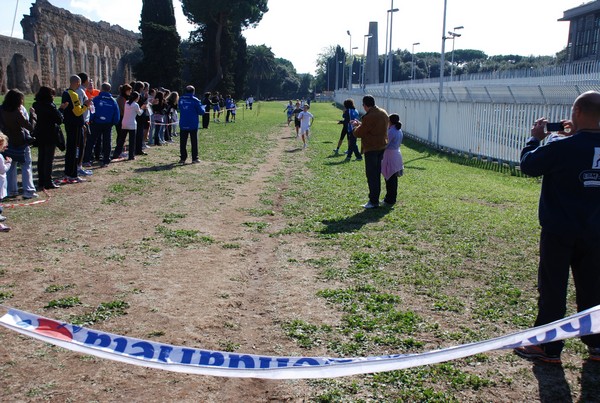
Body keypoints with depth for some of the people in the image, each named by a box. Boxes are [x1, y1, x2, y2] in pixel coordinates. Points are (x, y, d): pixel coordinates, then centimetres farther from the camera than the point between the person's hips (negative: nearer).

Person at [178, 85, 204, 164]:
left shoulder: (181, 99, 3)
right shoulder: (195, 100, -9)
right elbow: (201, 111, -7)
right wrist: (202, 107, 13)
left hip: (183, 124, 3)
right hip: (193, 124, -3)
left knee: (183, 142, 8)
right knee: (194, 141, 5)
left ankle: (182, 158, 9)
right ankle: (194, 158, 6)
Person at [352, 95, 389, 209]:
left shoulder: (369, 117, -21)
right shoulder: (383, 113, 8)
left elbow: (359, 133, -15)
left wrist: (356, 126, 6)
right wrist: (360, 124, 20)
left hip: (371, 149, -9)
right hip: (382, 147, 9)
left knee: (371, 175, -2)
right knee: (377, 174, 16)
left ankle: (373, 202, 2)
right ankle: (375, 199, 23)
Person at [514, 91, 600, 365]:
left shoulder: (562, 147, -19)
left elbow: (528, 165, -7)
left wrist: (536, 137, 6)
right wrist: (577, 136, 12)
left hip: (559, 232, -5)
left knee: (552, 290, 4)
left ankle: (548, 348, 11)